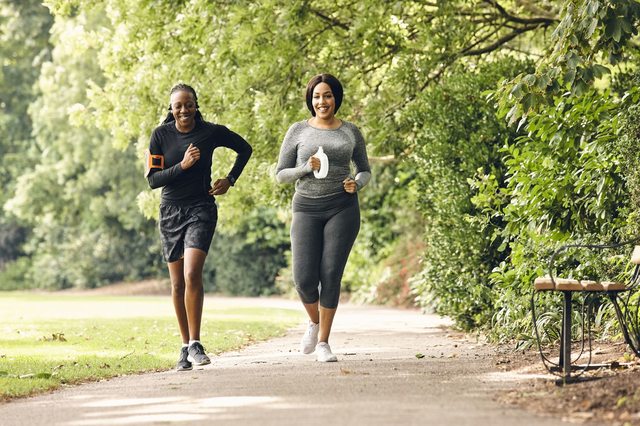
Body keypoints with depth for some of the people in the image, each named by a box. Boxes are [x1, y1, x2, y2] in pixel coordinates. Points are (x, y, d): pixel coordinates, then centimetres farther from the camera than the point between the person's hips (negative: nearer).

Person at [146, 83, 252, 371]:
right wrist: (182, 165, -19)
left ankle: (195, 344, -13)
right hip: (170, 211, 2)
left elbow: (245, 149, 12)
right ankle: (185, 346, 17)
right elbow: (152, 179, -7)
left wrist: (230, 180, 3)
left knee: (192, 275, -19)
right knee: (177, 284, 7)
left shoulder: (212, 132, -5)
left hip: (201, 209, -2)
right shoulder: (161, 135, -4)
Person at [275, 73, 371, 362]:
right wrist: (308, 168, -13)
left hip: (342, 208, 0)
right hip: (306, 208, 0)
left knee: (331, 276, -6)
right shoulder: (298, 131, 6)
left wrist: (356, 184, -4)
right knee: (304, 278, -11)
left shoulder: (350, 132, 9)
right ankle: (314, 322, 21)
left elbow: (365, 171, 19)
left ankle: (323, 342, 7)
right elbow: (281, 175, 6)